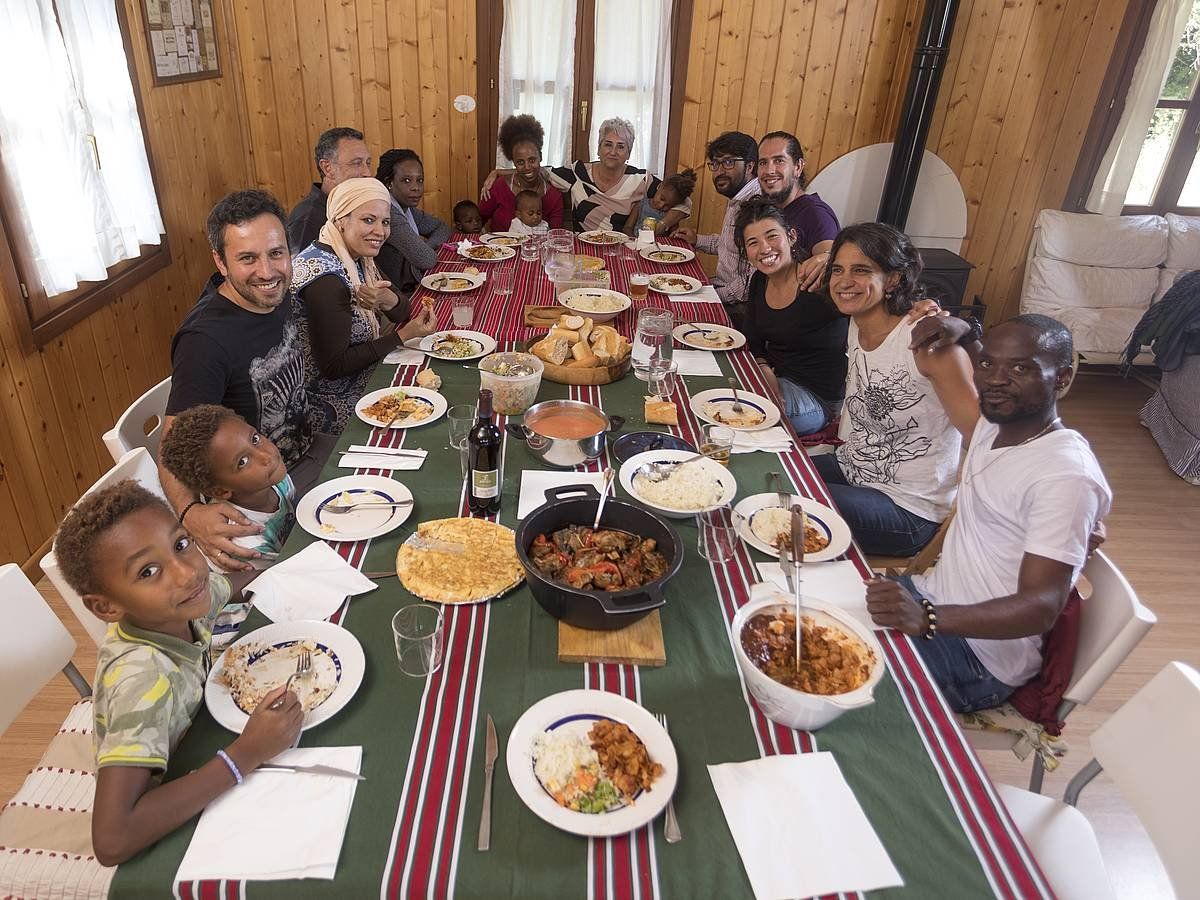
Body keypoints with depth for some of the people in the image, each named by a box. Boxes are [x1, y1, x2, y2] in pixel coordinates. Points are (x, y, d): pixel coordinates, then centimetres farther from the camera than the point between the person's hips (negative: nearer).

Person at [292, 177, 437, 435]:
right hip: (332, 410, -8)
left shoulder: (357, 257, 1)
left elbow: (402, 314, 5)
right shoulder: (325, 278, -26)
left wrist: (388, 300, -20)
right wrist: (404, 335, -21)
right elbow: (333, 366, -25)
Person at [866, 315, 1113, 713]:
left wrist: (925, 618, -43)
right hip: (930, 596, 9)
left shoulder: (1066, 476, -23)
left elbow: (1041, 607, -29)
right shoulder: (993, 426, 3)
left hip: (978, 654, -8)